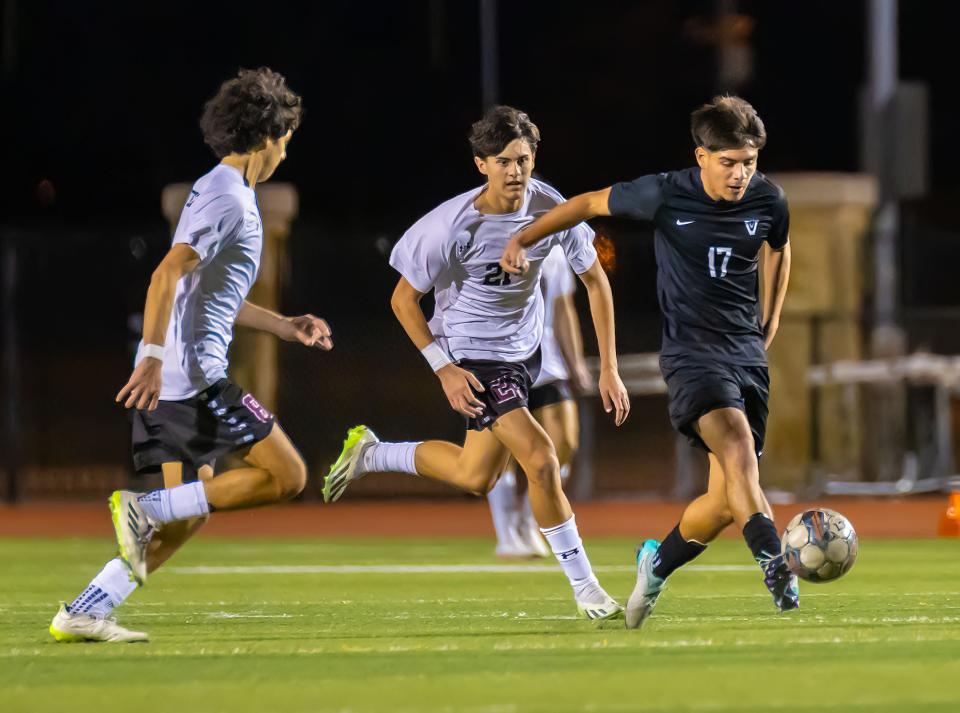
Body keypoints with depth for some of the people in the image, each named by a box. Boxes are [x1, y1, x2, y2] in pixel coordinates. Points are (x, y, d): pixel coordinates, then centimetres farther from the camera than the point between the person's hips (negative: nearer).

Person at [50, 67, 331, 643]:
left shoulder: (224, 193, 21)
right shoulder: (229, 197, -11)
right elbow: (168, 274, -23)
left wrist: (285, 326, 31)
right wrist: (153, 357, -30)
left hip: (168, 379, 10)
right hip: (195, 375, -10)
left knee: (188, 514, 11)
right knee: (286, 476, -6)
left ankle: (86, 611, 4)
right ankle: (145, 507, -13)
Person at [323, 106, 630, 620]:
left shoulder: (551, 208, -14)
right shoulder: (453, 225, -24)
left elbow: (595, 280, 0)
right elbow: (403, 298, -11)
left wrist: (609, 368, -3)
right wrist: (444, 369, -17)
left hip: (523, 348, 6)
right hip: (471, 355, -6)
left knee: (477, 479, 16)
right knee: (541, 460, -19)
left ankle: (369, 453, 37)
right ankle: (584, 588, -7)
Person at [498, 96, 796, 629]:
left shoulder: (768, 201, -1)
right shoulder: (665, 195, -10)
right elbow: (592, 203, 6)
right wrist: (525, 239, 4)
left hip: (748, 354, 4)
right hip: (690, 351, -4)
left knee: (724, 503, 2)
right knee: (737, 445, -31)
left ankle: (657, 563, 29)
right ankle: (775, 566, -40)